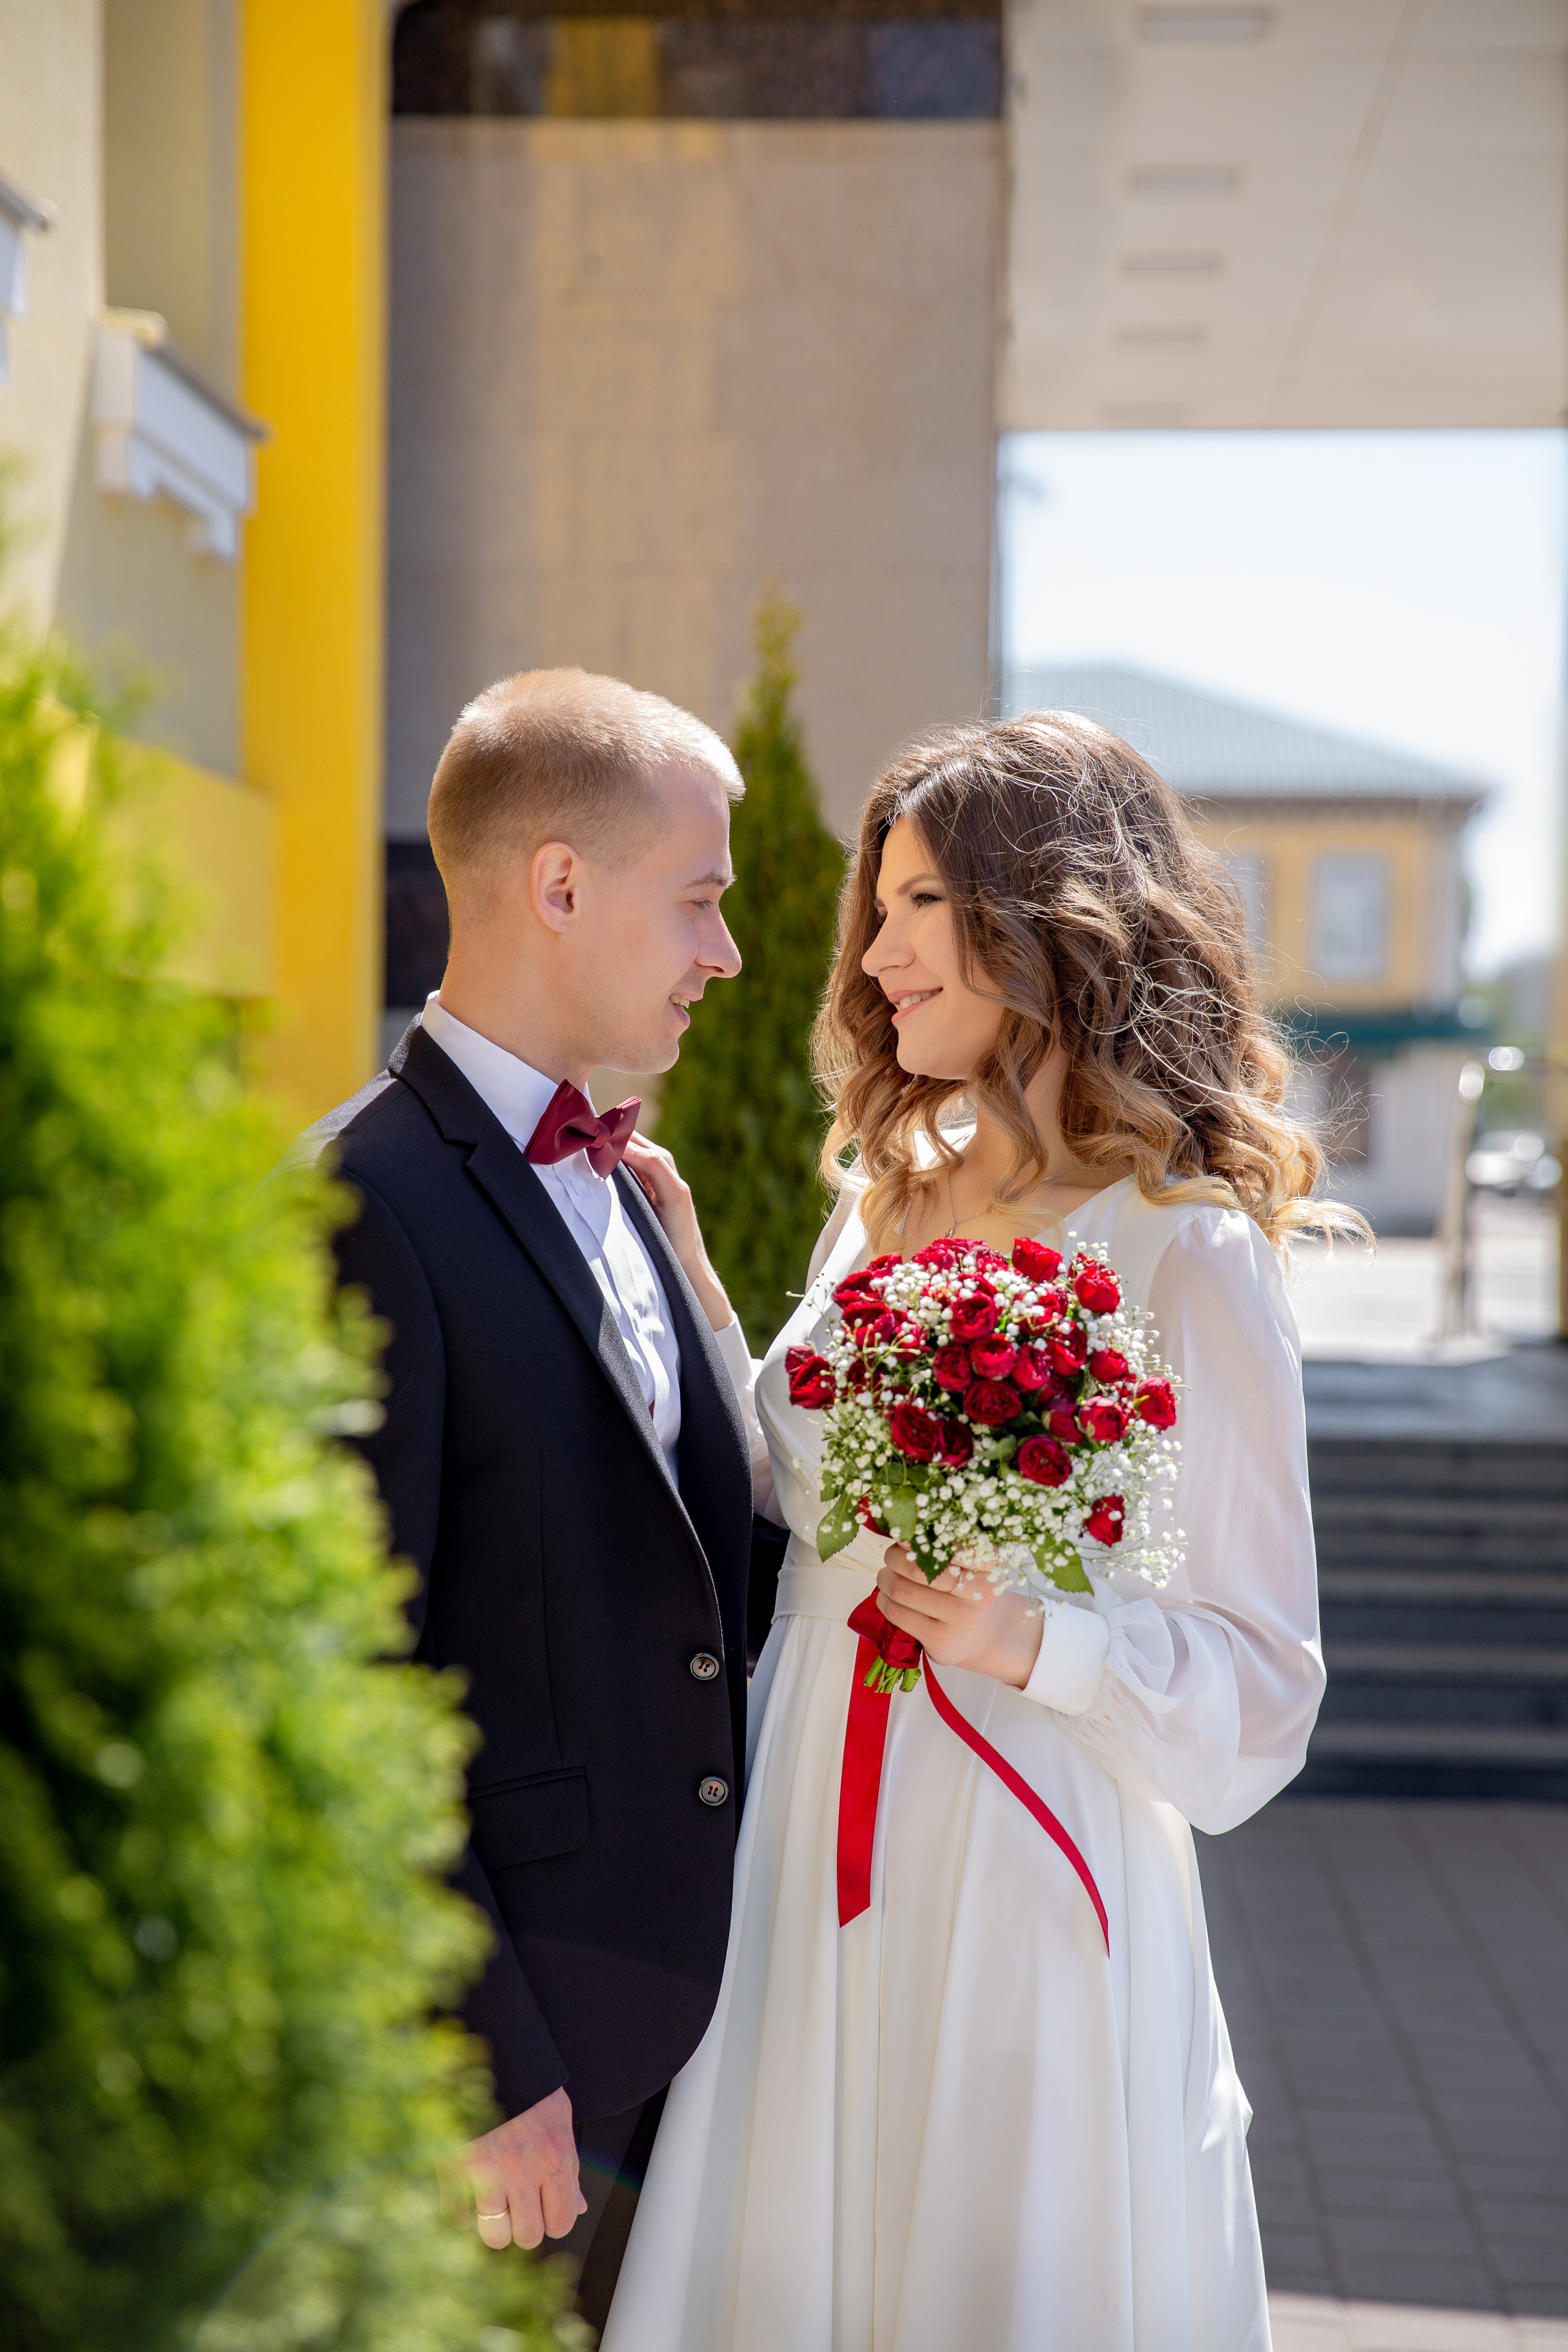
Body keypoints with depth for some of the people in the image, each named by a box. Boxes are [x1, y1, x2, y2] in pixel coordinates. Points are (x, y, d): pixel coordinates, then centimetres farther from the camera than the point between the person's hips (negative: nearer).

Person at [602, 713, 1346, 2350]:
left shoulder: (1191, 1256, -13)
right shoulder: (883, 1202, 6)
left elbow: (1259, 1684, -10)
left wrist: (1039, 1646, -26)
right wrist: (681, 1279, 8)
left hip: (1030, 1897, -6)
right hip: (812, 1870, 6)